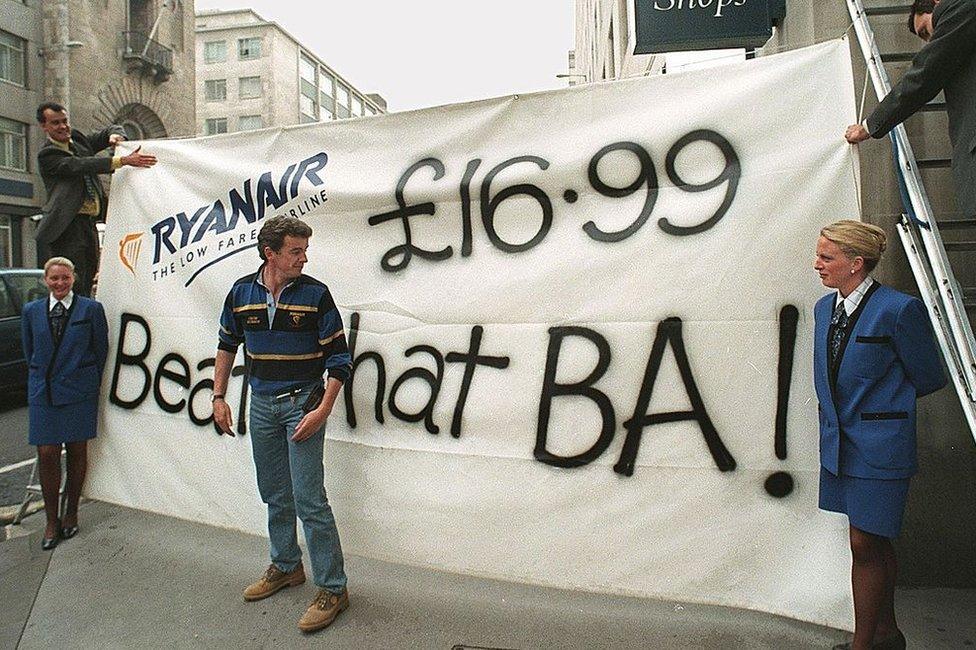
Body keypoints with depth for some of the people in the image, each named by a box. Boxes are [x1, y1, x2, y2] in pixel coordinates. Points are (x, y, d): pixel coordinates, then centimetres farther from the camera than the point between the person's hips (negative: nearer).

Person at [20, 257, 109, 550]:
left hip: (79, 392, -2)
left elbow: (101, 348, 2)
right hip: (43, 392, 2)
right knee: (47, 454, -1)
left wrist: (90, 383, 6)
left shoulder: (91, 309, -3)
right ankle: (52, 521, 12)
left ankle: (71, 514, 23)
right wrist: (42, 379, 13)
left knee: (77, 452, 8)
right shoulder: (31, 311, 6)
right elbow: (29, 351, 15)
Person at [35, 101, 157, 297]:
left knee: (87, 283, 8)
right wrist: (124, 160, -29)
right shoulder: (46, 154, -4)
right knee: (73, 286, -13)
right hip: (68, 226, -7)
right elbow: (79, 166, -20)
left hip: (89, 222, 7)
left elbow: (110, 131, 28)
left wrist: (115, 135, 1)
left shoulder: (78, 139, 17)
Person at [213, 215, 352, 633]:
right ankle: (285, 567, 35)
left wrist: (322, 411, -17)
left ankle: (332, 588, 5)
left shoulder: (315, 294, -11)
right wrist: (219, 397, 10)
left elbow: (339, 357, -10)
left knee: (309, 499, -7)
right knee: (274, 495, 16)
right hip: (261, 403, 5)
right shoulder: (241, 293, 1)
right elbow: (227, 345, 15)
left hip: (301, 402, -5)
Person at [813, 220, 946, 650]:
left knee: (865, 544, 0)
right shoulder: (824, 308, 6)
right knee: (875, 540, 19)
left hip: (879, 444, -7)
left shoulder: (898, 309, -16)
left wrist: (882, 401, 7)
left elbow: (930, 378, -4)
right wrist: (835, 417, 10)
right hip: (840, 440, 7)